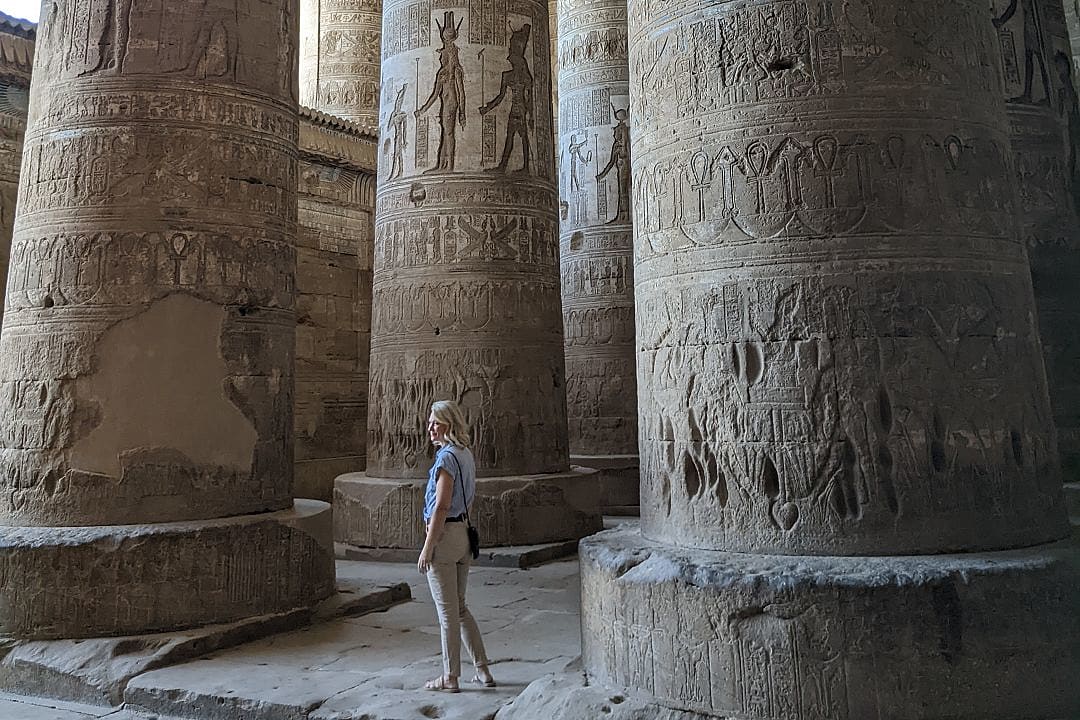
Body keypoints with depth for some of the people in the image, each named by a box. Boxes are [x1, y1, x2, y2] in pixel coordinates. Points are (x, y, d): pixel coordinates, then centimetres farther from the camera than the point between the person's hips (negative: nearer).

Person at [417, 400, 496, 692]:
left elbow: (441, 506, -19)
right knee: (460, 607, 18)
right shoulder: (466, 454, 11)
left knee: (447, 611, 3)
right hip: (463, 533, 9)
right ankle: (483, 670, 22)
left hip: (444, 534, -9)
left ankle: (450, 677, 15)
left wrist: (427, 548, -16)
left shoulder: (446, 456, -15)